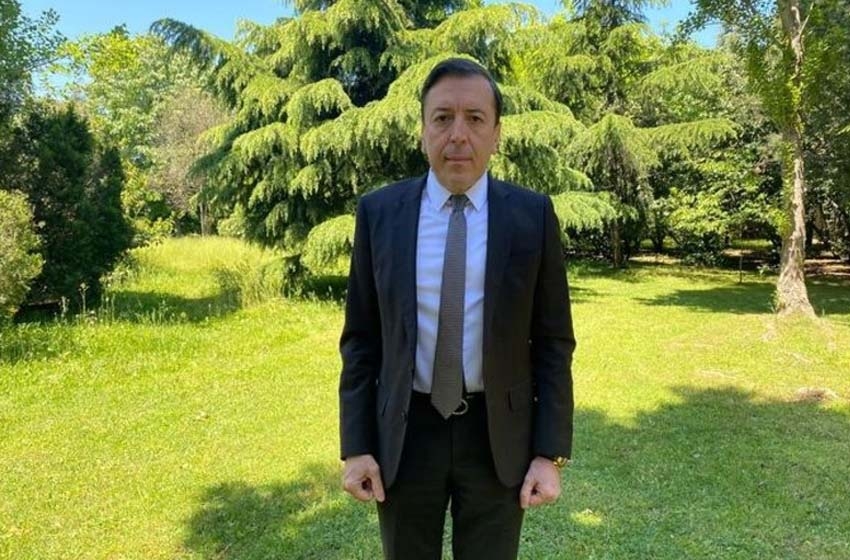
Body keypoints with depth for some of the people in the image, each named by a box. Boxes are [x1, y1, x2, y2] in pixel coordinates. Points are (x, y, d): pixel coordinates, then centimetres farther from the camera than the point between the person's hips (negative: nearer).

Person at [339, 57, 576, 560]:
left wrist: (551, 453, -7)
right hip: (405, 432, 1)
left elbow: (553, 343, -3)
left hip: (498, 433, 0)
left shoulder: (533, 215, -6)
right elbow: (361, 338, 0)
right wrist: (356, 446, -3)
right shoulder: (379, 212, -4)